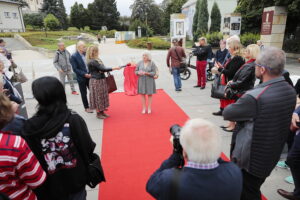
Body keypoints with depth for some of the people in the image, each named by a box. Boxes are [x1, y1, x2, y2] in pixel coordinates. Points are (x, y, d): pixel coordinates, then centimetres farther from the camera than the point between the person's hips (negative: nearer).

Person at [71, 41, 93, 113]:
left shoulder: (86, 54, 2)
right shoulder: (74, 56, -13)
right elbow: (75, 69, -14)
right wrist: (84, 74, -20)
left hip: (89, 76, 5)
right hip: (81, 78, -4)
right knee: (84, 93, 9)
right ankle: (86, 108, 23)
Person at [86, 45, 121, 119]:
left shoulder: (97, 60, 11)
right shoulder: (92, 62, -18)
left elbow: (102, 69, 16)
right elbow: (102, 69, -22)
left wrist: (103, 70, -6)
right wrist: (113, 68, -20)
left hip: (102, 80, 9)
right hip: (96, 81, -9)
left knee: (103, 96, 15)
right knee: (98, 97, 1)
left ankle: (102, 111, 27)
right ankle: (98, 113, 14)